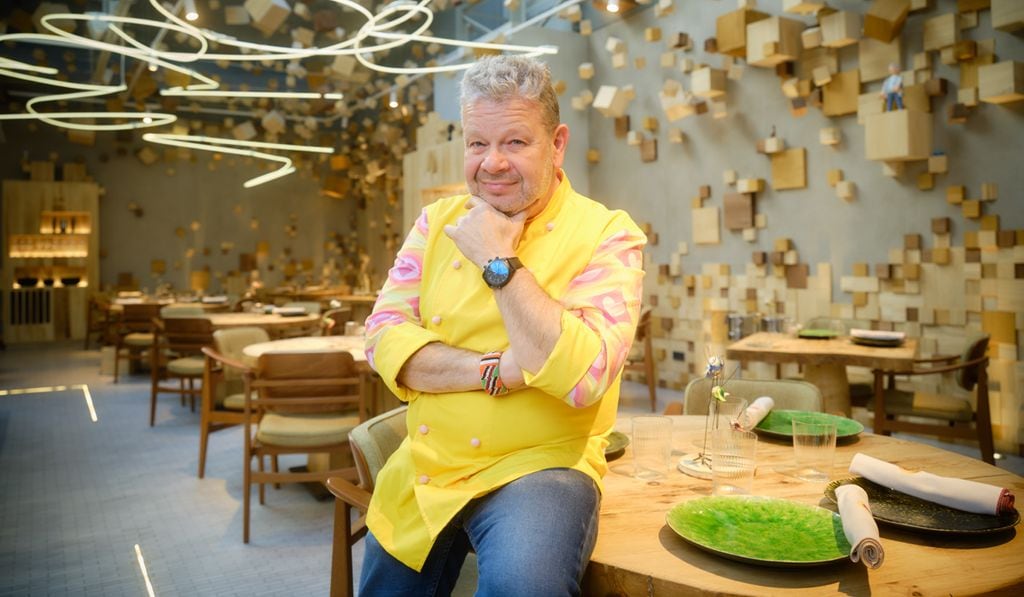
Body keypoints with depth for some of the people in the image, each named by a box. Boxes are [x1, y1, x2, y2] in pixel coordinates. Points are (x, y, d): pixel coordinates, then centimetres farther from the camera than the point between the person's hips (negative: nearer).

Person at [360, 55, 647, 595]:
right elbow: (383, 340, -6)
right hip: (420, 471, 5)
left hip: (537, 467, -4)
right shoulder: (439, 220, 3)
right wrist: (496, 369, -20)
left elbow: (584, 377, -23)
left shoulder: (607, 234, -10)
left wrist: (499, 260, -21)